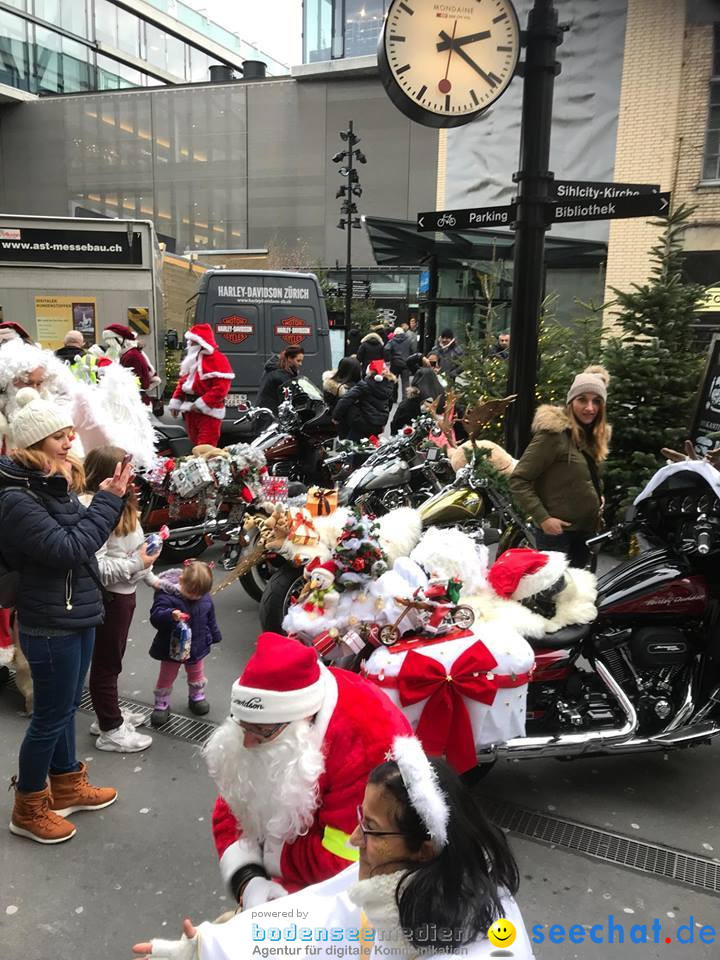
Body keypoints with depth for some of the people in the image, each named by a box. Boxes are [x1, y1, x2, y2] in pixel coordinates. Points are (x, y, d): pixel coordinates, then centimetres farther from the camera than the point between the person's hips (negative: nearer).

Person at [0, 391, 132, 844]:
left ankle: (67, 786, 40)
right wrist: (108, 500, -21)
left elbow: (80, 535, 8)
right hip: (50, 625, -9)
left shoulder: (52, 486, 7)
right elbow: (67, 549, -25)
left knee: (67, 705, 22)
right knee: (50, 716, 6)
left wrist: (108, 499, -6)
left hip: (77, 614, 9)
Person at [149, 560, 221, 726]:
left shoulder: (205, 598, -9)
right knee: (166, 677, 14)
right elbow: (155, 616, -36)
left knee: (196, 674, 23)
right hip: (172, 648, -4)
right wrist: (171, 615, -54)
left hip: (197, 647, 4)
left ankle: (197, 696, 46)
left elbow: (210, 618, 5)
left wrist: (214, 636, 14)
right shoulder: (167, 595, -26)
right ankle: (161, 704, 31)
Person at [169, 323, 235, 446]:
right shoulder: (191, 358, 16)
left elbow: (221, 387, -21)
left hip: (208, 411, -9)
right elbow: (183, 381, 20)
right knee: (195, 444, 17)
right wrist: (175, 402, 10)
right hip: (190, 410, 9)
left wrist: (202, 404, -23)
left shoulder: (218, 359, -14)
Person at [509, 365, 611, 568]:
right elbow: (518, 480, -18)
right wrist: (542, 518, -22)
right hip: (558, 531, -8)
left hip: (586, 530, 8)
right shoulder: (554, 434, -16)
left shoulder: (592, 436, 10)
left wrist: (597, 497, 8)